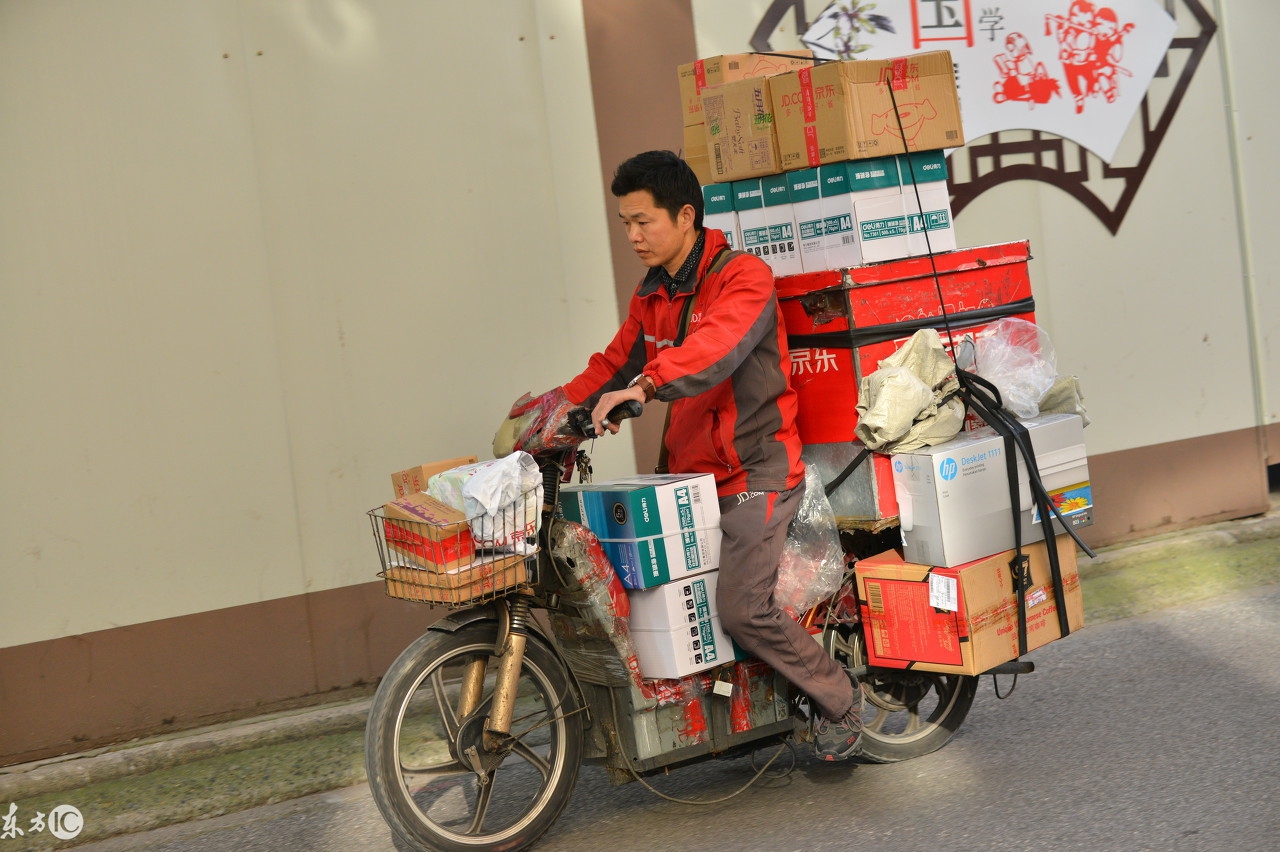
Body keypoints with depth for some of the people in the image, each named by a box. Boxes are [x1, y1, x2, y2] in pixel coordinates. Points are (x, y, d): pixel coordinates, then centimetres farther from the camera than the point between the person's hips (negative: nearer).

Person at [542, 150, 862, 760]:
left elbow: (716, 347, -31)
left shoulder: (743, 276, -11)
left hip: (753, 476, -8)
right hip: (688, 478, 8)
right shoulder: (650, 296, 16)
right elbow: (615, 364, 18)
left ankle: (840, 697, 6)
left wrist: (645, 385, -46)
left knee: (741, 611, -17)